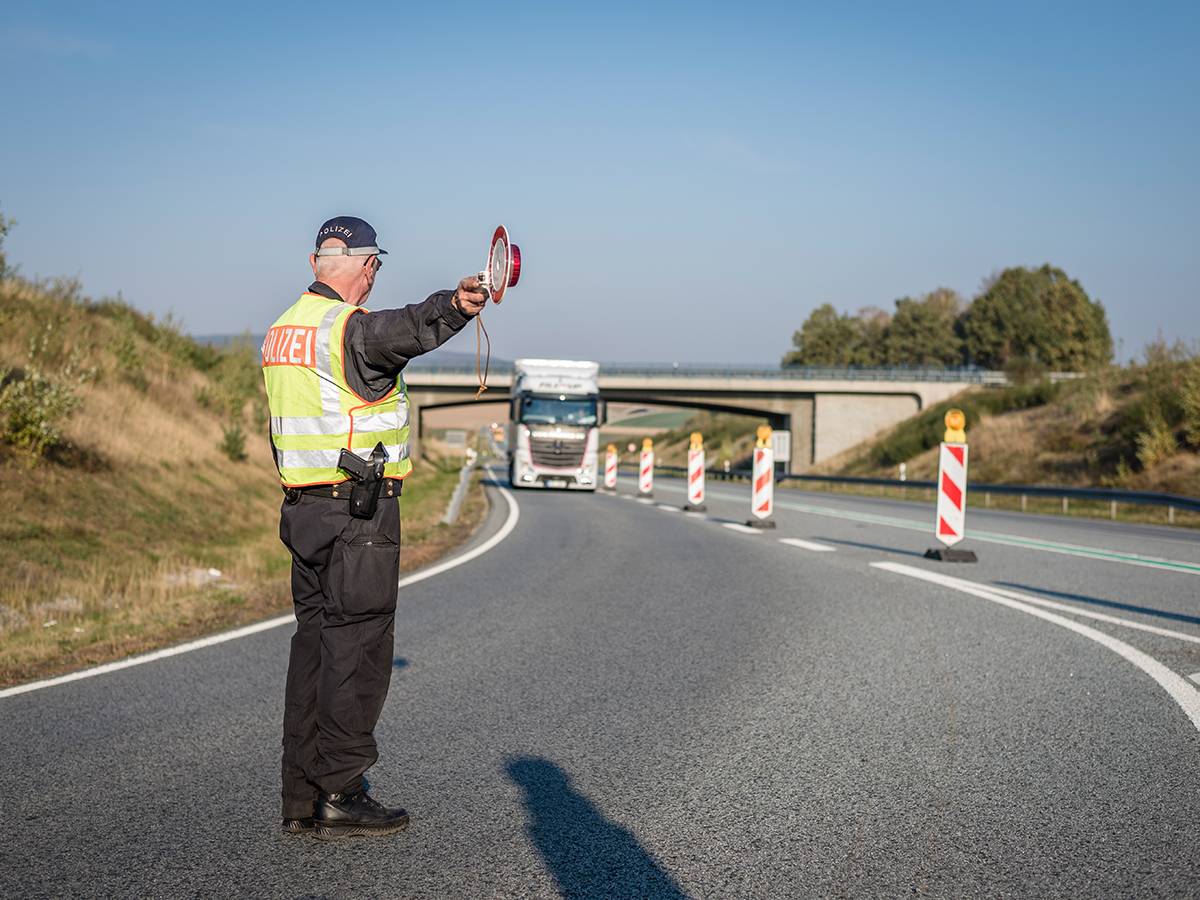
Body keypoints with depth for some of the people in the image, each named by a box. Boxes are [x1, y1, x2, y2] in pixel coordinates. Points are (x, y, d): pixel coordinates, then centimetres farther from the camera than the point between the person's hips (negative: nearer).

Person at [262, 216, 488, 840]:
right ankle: (340, 798, -1)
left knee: (314, 642, 11)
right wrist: (453, 307, -56)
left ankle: (301, 798, 14)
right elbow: (405, 329, -37)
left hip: (301, 507, 9)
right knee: (356, 647, -3)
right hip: (359, 513, -8)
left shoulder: (281, 331, 15)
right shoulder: (352, 328, -14)